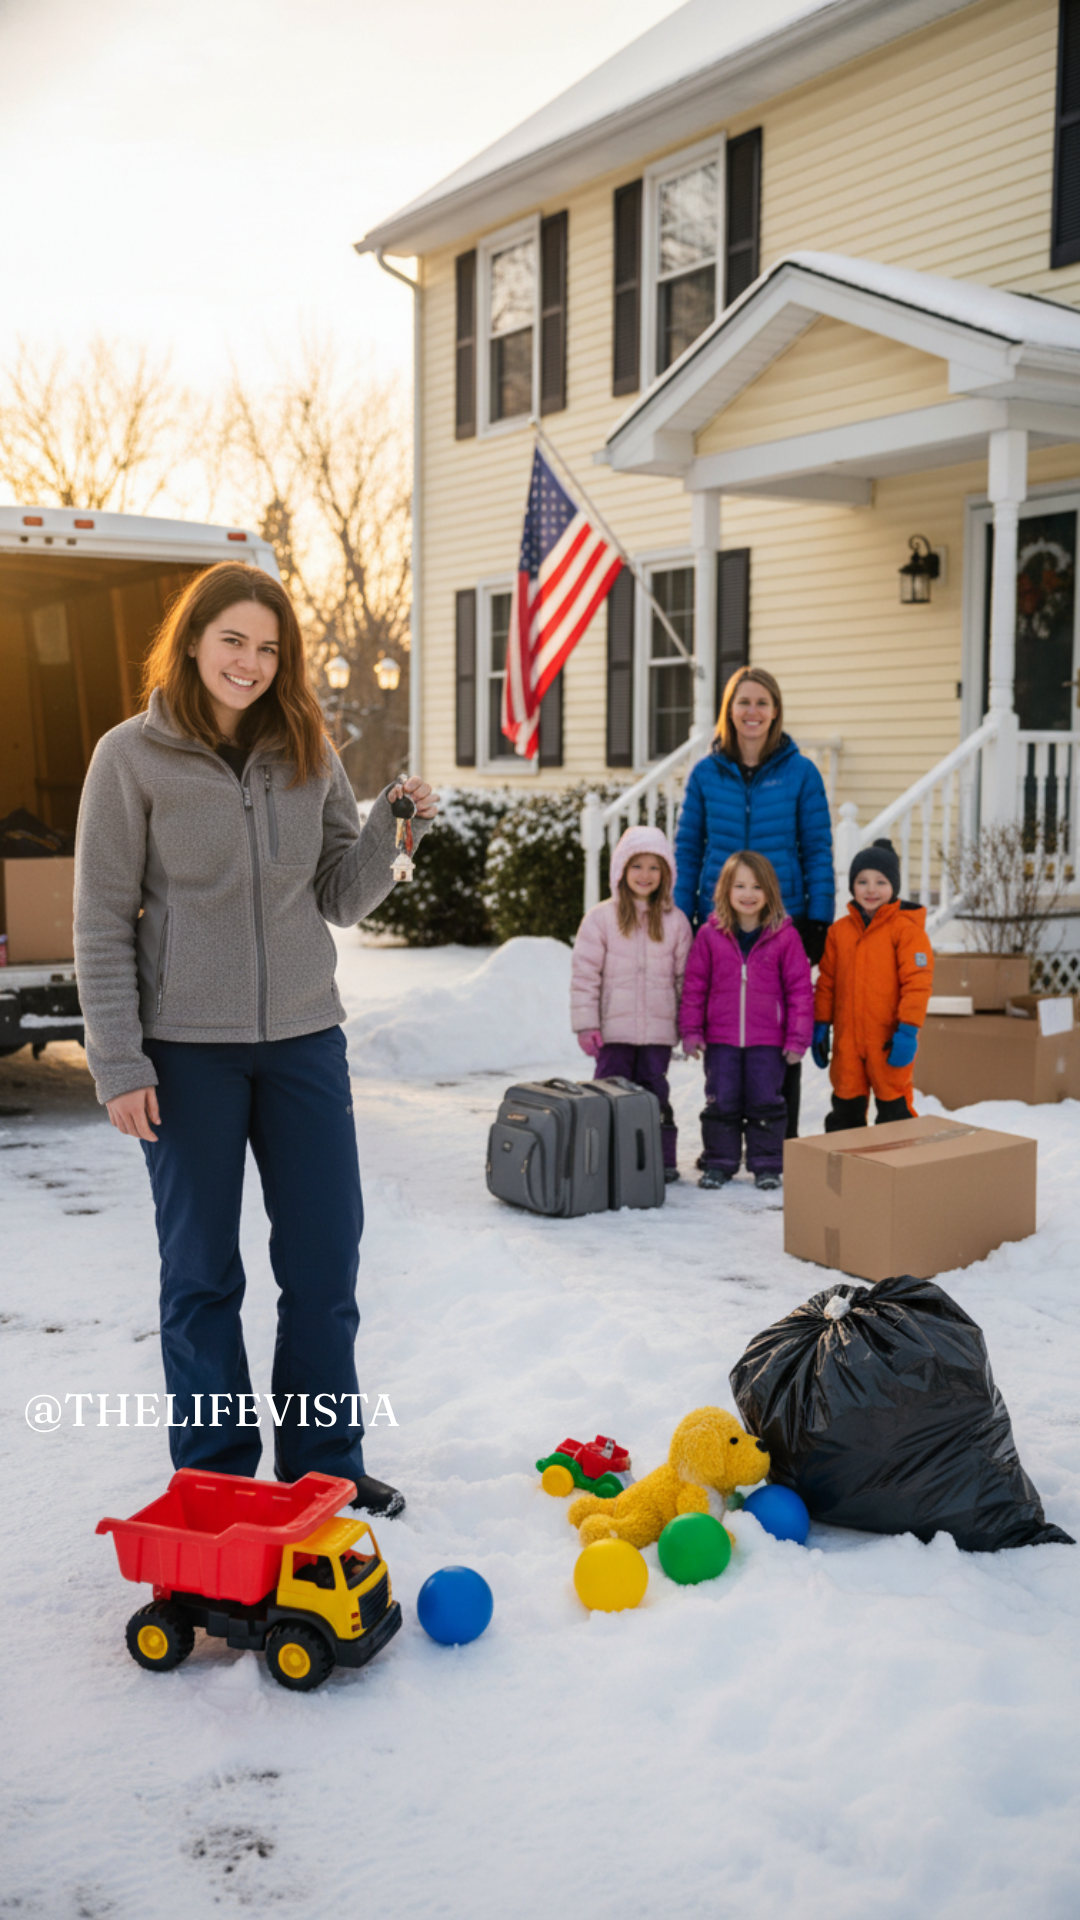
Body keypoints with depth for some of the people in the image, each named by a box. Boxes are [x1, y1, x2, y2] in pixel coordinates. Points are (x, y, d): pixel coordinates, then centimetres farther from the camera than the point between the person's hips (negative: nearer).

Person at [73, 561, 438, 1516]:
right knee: (204, 1271, 8)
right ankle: (217, 1476, 24)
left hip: (304, 1038, 4)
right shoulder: (133, 756, -5)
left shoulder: (308, 751, 5)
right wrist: (119, 1064, -9)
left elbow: (342, 899, 7)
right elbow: (102, 921, -5)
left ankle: (324, 1463, 26)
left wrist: (392, 830, -11)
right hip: (188, 1045, -3)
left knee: (326, 1259, 9)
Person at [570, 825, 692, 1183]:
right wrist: (586, 1024, -7)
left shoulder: (674, 921, 5)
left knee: (655, 1094, 8)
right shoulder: (601, 918, -2)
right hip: (614, 1029, -1)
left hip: (659, 1029, 1)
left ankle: (663, 1161, 18)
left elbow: (685, 976, 9)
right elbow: (584, 974, -3)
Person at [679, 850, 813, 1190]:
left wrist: (798, 1038, -2)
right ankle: (719, 1163, 19)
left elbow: (800, 989, 0)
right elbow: (694, 985, 5)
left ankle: (767, 1165, 17)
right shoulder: (710, 934, -1)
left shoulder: (784, 936, -3)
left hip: (768, 1039, -1)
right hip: (720, 1038, 1)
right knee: (721, 1102, 6)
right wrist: (691, 1030, 2)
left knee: (765, 1103, 5)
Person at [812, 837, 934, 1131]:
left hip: (889, 1041, -5)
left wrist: (908, 1030, -15)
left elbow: (918, 982, -11)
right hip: (847, 1040, 5)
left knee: (893, 1107, 4)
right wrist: (820, 1026, 10)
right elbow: (827, 982, 13)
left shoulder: (906, 928, -8)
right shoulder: (839, 931, 8)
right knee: (846, 1107, 13)